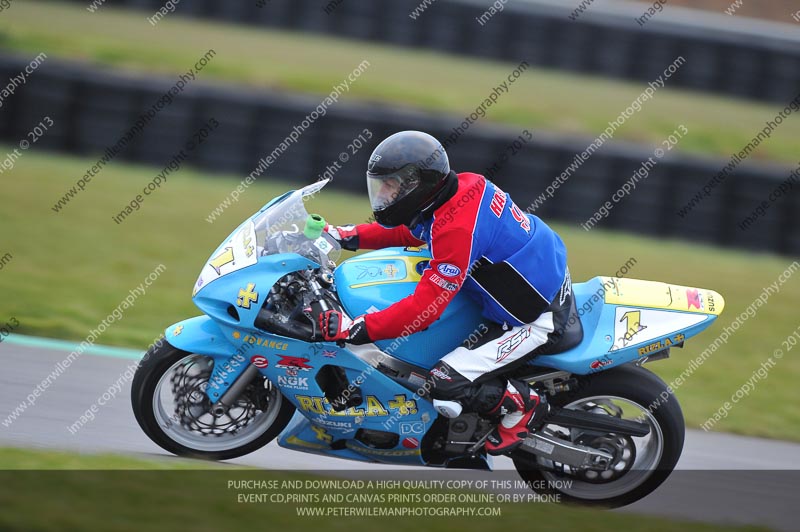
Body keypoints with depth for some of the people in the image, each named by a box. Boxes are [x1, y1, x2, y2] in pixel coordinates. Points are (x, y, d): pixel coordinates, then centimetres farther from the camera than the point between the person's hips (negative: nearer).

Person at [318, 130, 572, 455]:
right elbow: (411, 230, 18)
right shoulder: (464, 186, -1)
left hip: (534, 319, -10)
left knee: (447, 385, -18)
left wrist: (357, 328, -29)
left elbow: (425, 307, -30)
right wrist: (350, 236, 13)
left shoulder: (457, 230, -29)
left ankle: (522, 406, 4)